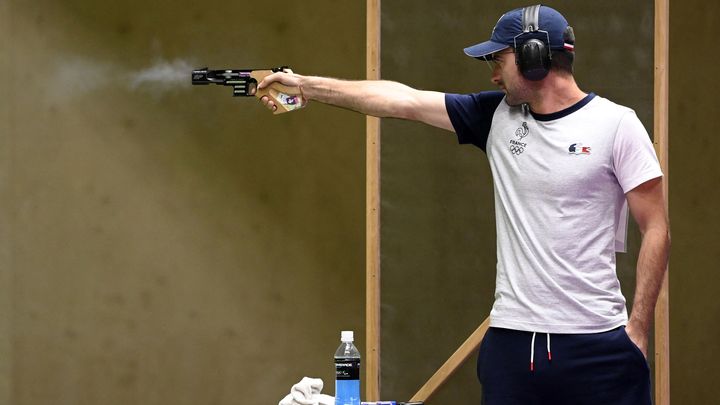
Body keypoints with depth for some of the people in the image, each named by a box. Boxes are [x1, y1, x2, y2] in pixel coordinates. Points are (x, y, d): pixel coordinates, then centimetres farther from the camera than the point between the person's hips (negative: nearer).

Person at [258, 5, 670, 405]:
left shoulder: (616, 124, -3)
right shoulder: (498, 116, 10)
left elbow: (656, 228, -4)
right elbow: (402, 99, 11)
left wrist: (637, 329, -8)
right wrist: (304, 84, 12)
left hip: (597, 342, -4)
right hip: (512, 340, 5)